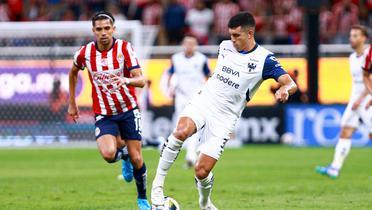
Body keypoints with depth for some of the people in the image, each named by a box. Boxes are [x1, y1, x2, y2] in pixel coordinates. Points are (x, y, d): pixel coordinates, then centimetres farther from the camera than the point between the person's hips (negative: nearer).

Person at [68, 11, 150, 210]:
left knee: (136, 159, -2)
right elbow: (73, 73, 15)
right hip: (103, 113, 1)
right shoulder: (85, 53, -7)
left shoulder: (124, 48, -14)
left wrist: (126, 80, -43)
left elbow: (141, 80, -21)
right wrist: (72, 103, 17)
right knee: (108, 154, -22)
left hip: (128, 109, -1)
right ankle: (123, 155, 17)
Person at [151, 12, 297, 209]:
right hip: (203, 102, 3)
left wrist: (285, 90, -40)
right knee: (181, 132, -33)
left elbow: (291, 84, -19)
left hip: (224, 117, -3)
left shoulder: (263, 59, -9)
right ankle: (157, 184, -23)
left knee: (201, 172, -7)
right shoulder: (225, 46, 6)